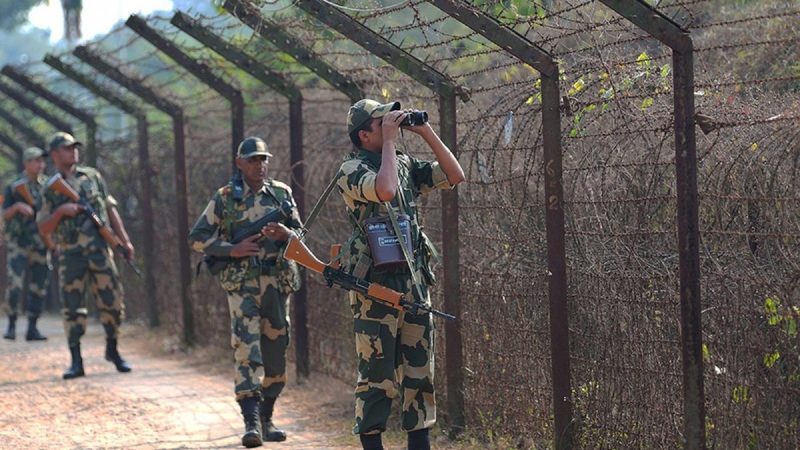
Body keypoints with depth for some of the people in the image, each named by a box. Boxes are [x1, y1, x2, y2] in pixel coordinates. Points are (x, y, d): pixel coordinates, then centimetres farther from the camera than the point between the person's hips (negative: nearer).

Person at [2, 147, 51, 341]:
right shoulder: (14, 187, 2)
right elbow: (4, 215, 2)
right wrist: (17, 207, -18)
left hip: (41, 243, 3)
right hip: (19, 243, -3)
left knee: (39, 287, 2)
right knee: (15, 285, -13)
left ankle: (32, 328, 8)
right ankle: (11, 325, -2)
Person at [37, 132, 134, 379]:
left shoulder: (92, 176, 11)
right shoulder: (50, 189, 6)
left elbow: (110, 209, 14)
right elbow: (43, 228, 3)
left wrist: (125, 240, 8)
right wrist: (61, 211, -14)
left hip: (99, 250, 1)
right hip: (70, 255, -1)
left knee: (113, 302, 0)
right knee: (73, 308, -3)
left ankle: (112, 350, 18)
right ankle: (76, 362, 1)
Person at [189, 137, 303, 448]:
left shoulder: (281, 193, 10)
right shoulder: (225, 198, 2)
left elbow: (301, 233, 13)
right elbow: (197, 237, 3)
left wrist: (286, 234, -10)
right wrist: (232, 250, -10)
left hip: (278, 280, 4)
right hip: (243, 282, -4)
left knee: (276, 351, 7)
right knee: (247, 348, -14)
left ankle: (266, 418, 19)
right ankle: (251, 422, -19)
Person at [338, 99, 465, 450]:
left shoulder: (406, 165, 13)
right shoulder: (352, 170, -8)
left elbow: (455, 175, 11)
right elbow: (385, 190, -27)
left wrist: (427, 133, 4)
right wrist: (389, 141, -17)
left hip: (415, 282, 7)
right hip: (375, 285, -7)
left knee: (420, 370, 9)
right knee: (377, 376, -3)